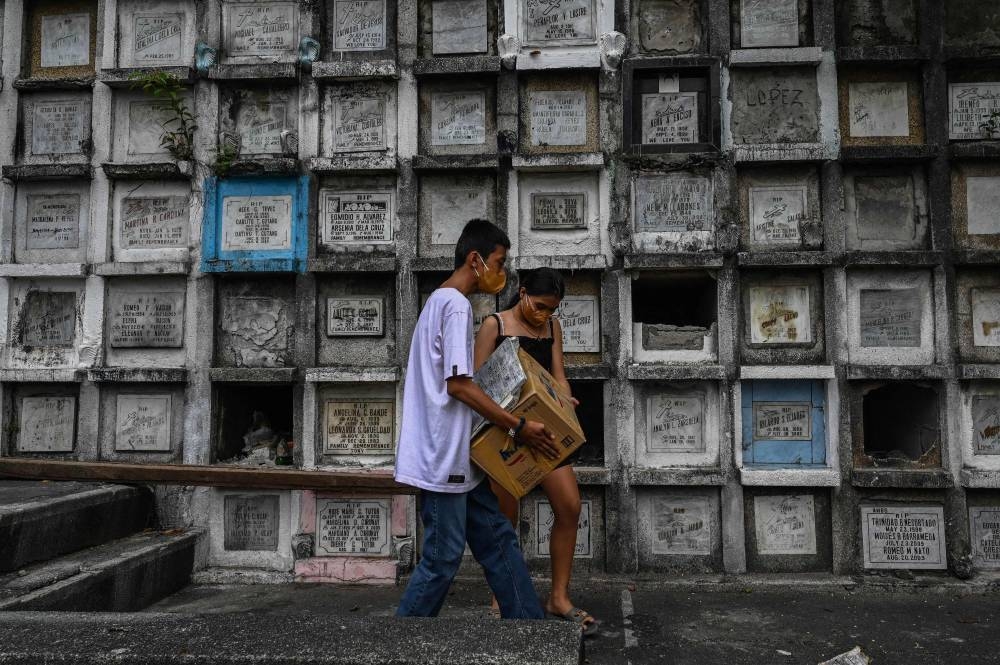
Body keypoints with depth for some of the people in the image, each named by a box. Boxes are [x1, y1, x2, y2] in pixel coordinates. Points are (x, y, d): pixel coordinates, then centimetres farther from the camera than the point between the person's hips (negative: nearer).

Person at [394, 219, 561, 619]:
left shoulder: (439, 301, 16)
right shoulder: (457, 305, -15)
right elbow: (458, 384, -20)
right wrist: (517, 426, -16)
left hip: (456, 457, 10)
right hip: (442, 457, -10)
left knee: (498, 539, 13)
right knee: (443, 559, 0)